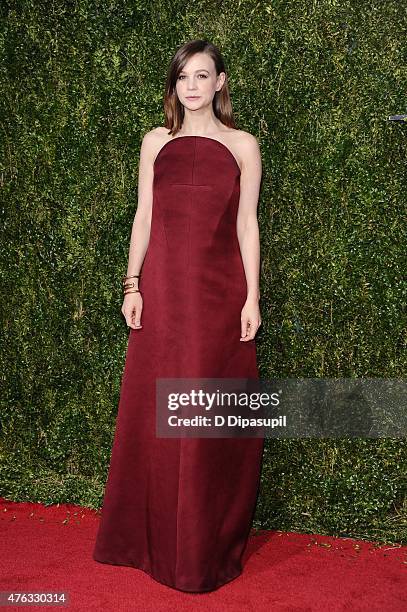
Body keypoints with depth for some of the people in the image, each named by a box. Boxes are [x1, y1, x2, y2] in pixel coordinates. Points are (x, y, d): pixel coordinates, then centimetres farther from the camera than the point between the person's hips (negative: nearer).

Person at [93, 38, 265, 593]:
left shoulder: (243, 145, 5)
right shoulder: (156, 141, 10)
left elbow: (247, 225, 2)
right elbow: (143, 217, 9)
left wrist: (252, 297, -5)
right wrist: (132, 285, 2)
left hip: (220, 289, -2)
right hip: (163, 287, 2)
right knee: (156, 412, 6)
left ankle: (209, 546, 19)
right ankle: (156, 538, 23)